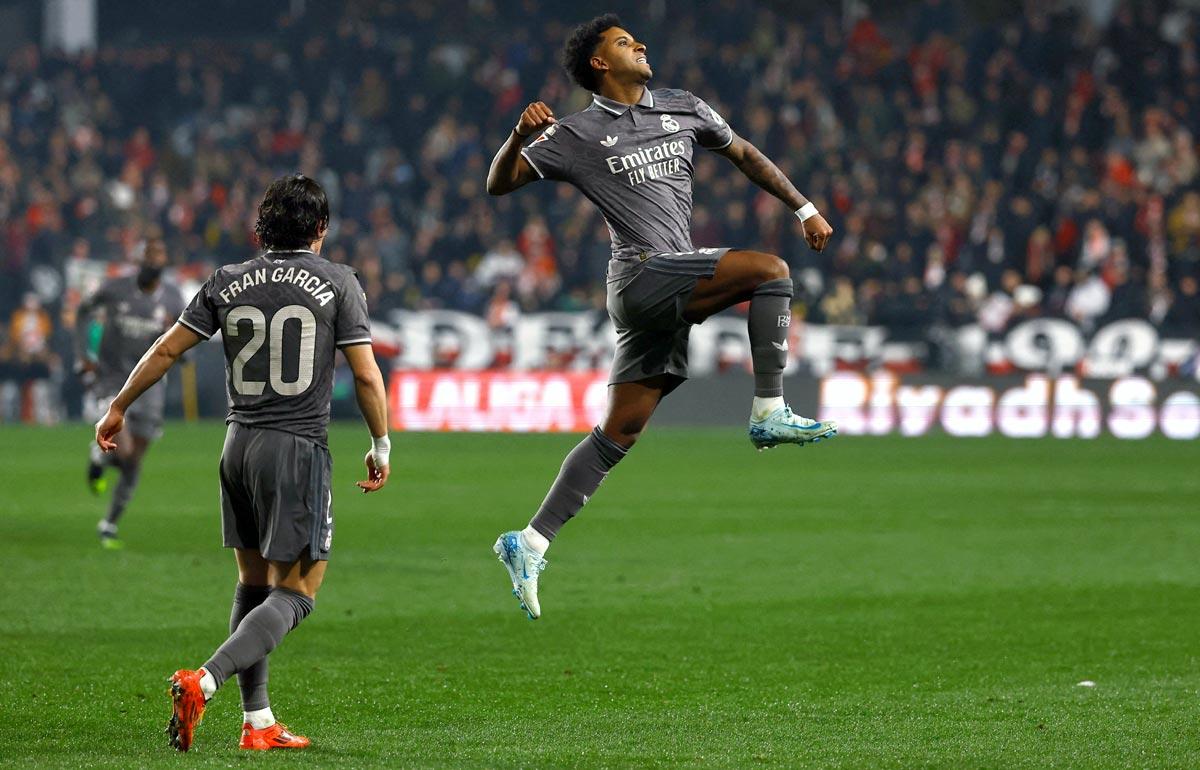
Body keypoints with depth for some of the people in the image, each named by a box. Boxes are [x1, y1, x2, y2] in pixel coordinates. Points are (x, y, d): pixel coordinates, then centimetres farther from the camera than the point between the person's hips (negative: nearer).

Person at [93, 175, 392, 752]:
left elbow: (167, 350, 7)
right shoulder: (337, 283, -3)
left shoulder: (227, 283, 6)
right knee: (294, 593, -4)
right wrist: (381, 446, 8)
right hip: (298, 448, -5)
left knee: (253, 584, 15)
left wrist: (118, 409, 20)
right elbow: (366, 375, -5)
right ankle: (204, 681, -24)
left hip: (239, 445, 5)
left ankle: (258, 723, 14)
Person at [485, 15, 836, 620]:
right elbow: (499, 184, 2)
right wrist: (520, 136, -18)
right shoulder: (577, 135, 3)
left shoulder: (684, 110, 18)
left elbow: (744, 155, 31)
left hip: (672, 290, 6)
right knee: (769, 270, -19)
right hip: (642, 272, -6)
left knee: (617, 434, 3)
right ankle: (770, 414, -14)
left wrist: (804, 208, 26)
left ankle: (529, 545, 5)